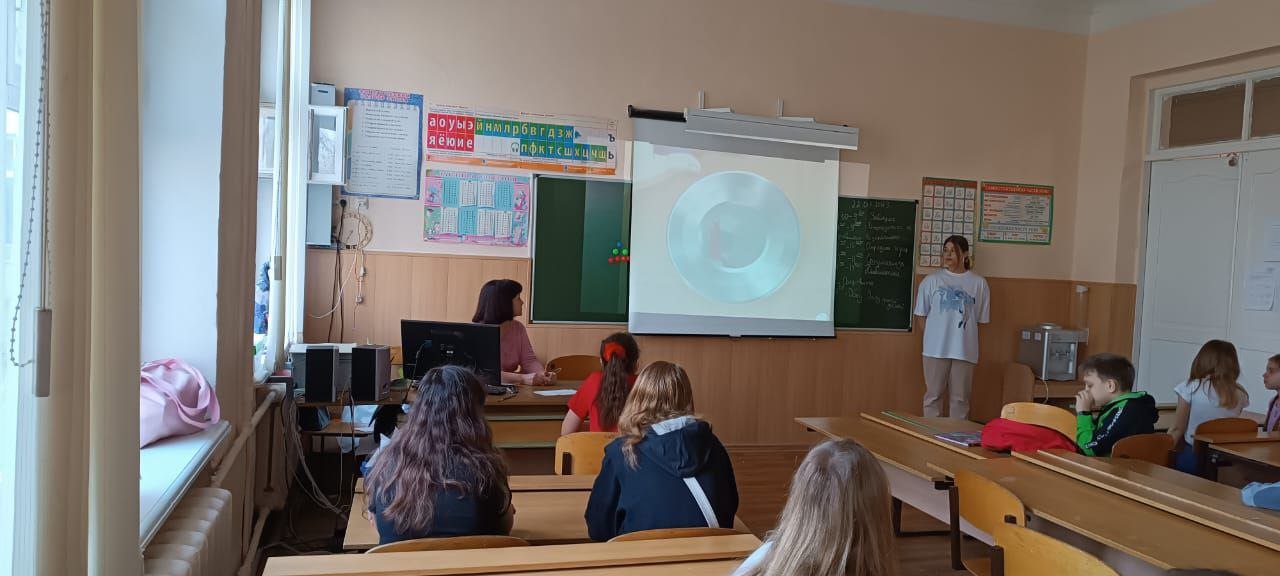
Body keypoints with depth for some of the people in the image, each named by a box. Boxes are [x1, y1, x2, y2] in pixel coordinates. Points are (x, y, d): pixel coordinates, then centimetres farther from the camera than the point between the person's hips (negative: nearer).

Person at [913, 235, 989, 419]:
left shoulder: (978, 283, 3)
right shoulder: (931, 280, 1)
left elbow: (981, 318, 8)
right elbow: (922, 314, 6)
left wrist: (962, 334, 2)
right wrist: (933, 335, 2)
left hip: (964, 349, 1)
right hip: (936, 348, 0)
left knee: (960, 397, 8)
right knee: (933, 394, 5)